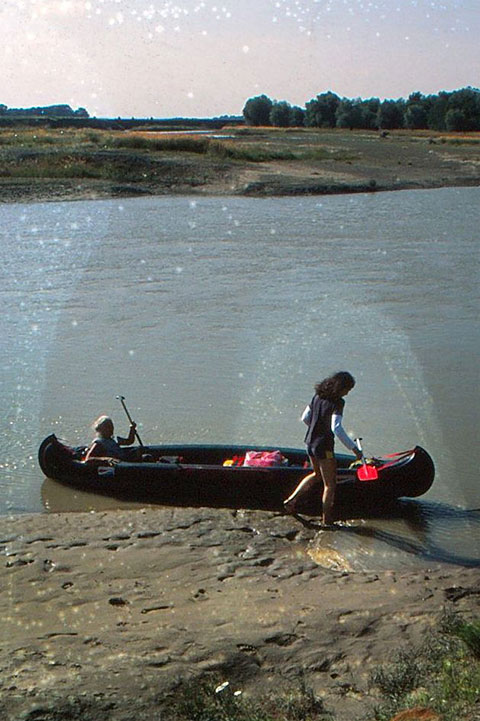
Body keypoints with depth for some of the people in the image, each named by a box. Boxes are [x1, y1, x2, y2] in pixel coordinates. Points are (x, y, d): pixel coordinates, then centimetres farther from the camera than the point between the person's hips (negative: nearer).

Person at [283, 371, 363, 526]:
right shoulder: (337, 402, -18)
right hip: (324, 446, -8)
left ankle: (292, 499, 25)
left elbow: (305, 417, 12)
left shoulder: (317, 396, 5)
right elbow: (336, 428, -28)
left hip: (310, 442, 8)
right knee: (330, 484, 7)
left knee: (317, 475, 30)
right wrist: (353, 447, -25)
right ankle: (327, 521, 13)